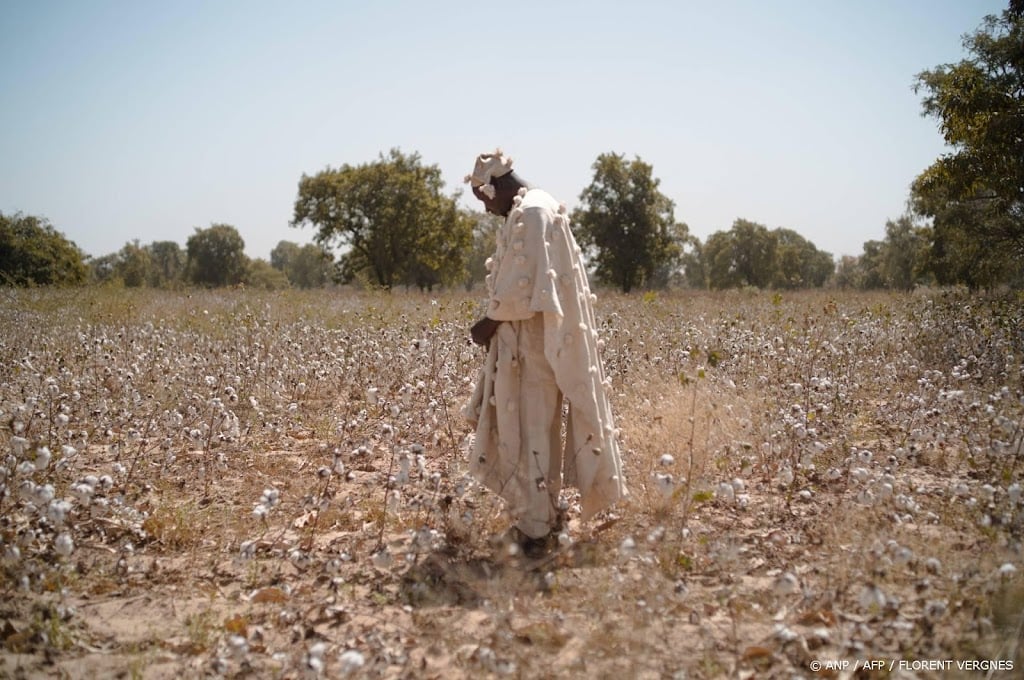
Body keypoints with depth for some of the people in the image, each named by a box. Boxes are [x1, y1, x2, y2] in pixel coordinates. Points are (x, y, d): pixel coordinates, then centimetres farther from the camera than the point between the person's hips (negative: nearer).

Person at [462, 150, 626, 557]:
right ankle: (541, 514, 25)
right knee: (534, 427, 16)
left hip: (531, 343, -10)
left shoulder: (530, 212, -15)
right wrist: (496, 321, 12)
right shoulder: (536, 209, 17)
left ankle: (535, 528, 4)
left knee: (527, 429, -4)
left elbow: (523, 283, -21)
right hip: (532, 338, 10)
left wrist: (491, 321, -12)